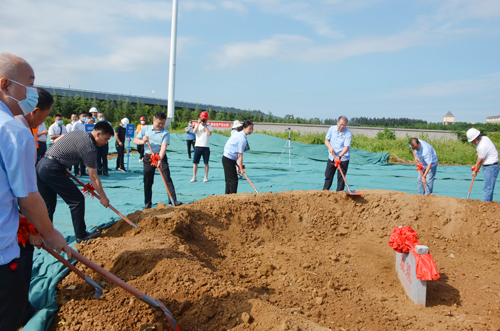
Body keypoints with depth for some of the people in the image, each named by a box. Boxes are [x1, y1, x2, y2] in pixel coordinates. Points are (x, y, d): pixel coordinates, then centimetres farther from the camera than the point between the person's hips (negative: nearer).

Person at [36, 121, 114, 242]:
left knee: (48, 205, 17)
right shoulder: (89, 148, -12)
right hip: (52, 170, -9)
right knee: (77, 200, 1)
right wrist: (103, 197, 0)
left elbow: (57, 140, 25)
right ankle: (81, 235, 10)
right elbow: (93, 177, -9)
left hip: (41, 165, 10)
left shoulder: (77, 132, 13)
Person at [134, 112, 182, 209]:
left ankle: (173, 200, -8)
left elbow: (163, 147, -19)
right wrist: (143, 141, -17)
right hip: (148, 158, 2)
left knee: (167, 179, -9)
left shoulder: (165, 133, -6)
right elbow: (135, 140, 6)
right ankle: (147, 203, 18)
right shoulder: (146, 129, 4)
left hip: (161, 157, -2)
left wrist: (159, 160, -34)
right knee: (148, 181, 7)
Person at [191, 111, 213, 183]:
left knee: (206, 163, 4)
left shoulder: (209, 126, 5)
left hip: (206, 147, -1)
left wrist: (205, 126, -11)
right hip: (198, 146, 1)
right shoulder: (197, 125, 9)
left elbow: (209, 133, -14)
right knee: (195, 162, 0)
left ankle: (206, 177, 14)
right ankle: (194, 177, 7)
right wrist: (198, 123, -12)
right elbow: (194, 132, -10)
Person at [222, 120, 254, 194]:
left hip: (226, 158, 10)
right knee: (233, 180, -6)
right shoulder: (242, 139, -20)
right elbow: (240, 155, -19)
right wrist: (241, 169, -14)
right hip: (229, 160, -10)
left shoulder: (238, 134, 9)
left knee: (229, 180, 13)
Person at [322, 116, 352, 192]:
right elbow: (326, 140, 5)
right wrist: (330, 147, -16)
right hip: (331, 157, 4)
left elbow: (346, 147, -21)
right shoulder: (332, 129, -1)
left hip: (343, 159, -4)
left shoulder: (348, 134, -14)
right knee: (328, 175, 11)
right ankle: (325, 191, 24)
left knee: (341, 177, -1)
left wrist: (339, 156, -35)